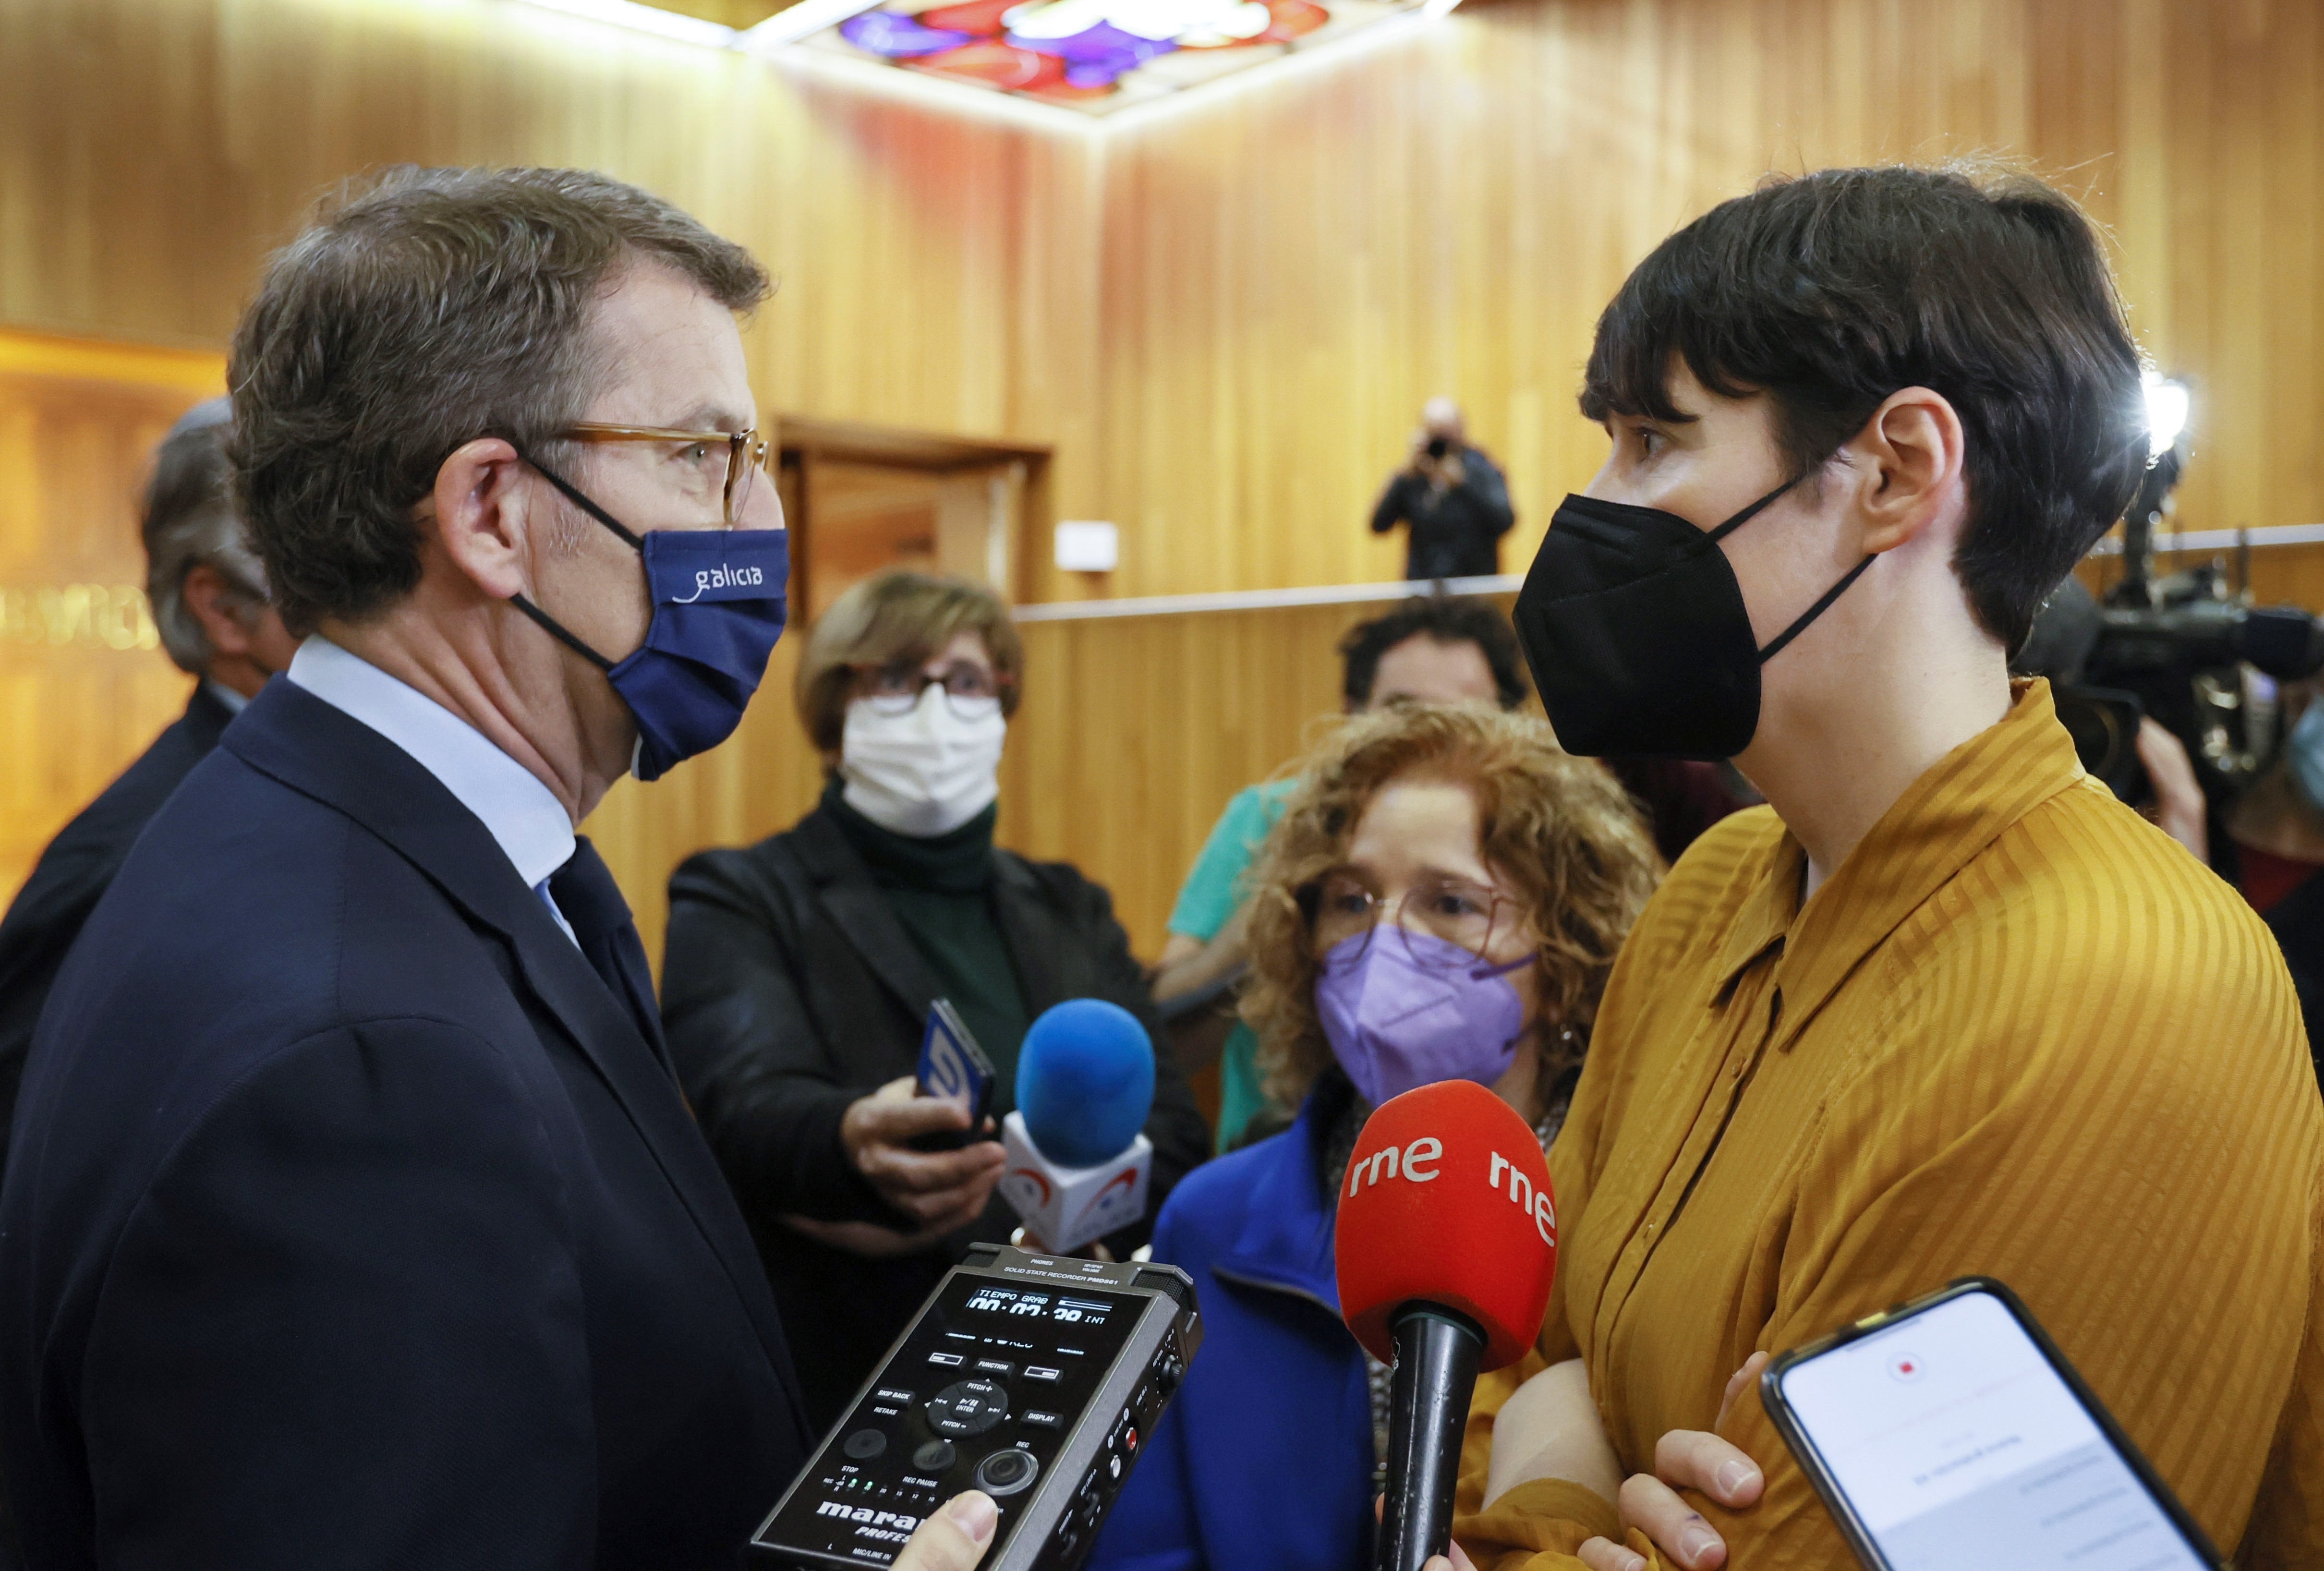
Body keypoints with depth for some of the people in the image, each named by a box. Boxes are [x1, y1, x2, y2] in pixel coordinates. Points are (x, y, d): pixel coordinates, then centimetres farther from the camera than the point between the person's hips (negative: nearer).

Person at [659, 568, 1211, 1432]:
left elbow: (1172, 1128, -1)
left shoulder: (1070, 908, 11)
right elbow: (751, 1103, -19)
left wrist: (981, 1213, -16)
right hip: (839, 1394, -3)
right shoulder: (738, 902, -1)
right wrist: (853, 1139, -42)